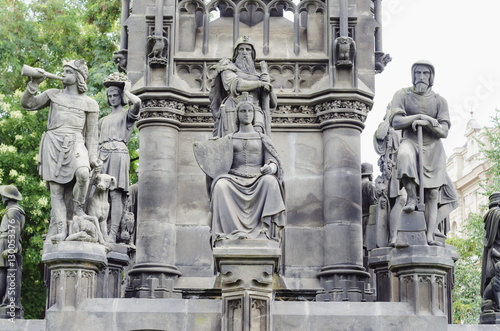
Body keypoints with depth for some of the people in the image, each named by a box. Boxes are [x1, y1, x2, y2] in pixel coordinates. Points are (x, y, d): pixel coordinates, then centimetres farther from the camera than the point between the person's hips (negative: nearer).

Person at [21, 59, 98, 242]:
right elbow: (27, 104, 14)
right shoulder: (53, 94, 17)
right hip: (53, 144, 2)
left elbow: (91, 134, 9)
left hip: (75, 143, -2)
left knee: (82, 174, -32)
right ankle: (60, 230, -12)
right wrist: (34, 83, 1)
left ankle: (78, 207, -8)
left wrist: (92, 160, 0)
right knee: (56, 189, -9)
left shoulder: (89, 103, 12)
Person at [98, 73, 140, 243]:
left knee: (115, 193, -13)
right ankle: (102, 232, -9)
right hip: (102, 155, 6)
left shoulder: (127, 114, 8)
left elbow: (137, 102, -14)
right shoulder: (103, 120, 27)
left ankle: (113, 234, -19)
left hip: (118, 154, -6)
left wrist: (127, 91, 4)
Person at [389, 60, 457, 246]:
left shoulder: (439, 101, 8)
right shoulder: (403, 95, 5)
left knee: (433, 192, -11)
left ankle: (430, 235, -15)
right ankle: (411, 197, -26)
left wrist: (426, 123, -19)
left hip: (433, 148, 2)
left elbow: (444, 132, -1)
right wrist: (419, 116, -15)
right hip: (411, 143, -2)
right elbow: (396, 122, -7)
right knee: (405, 156, -40)